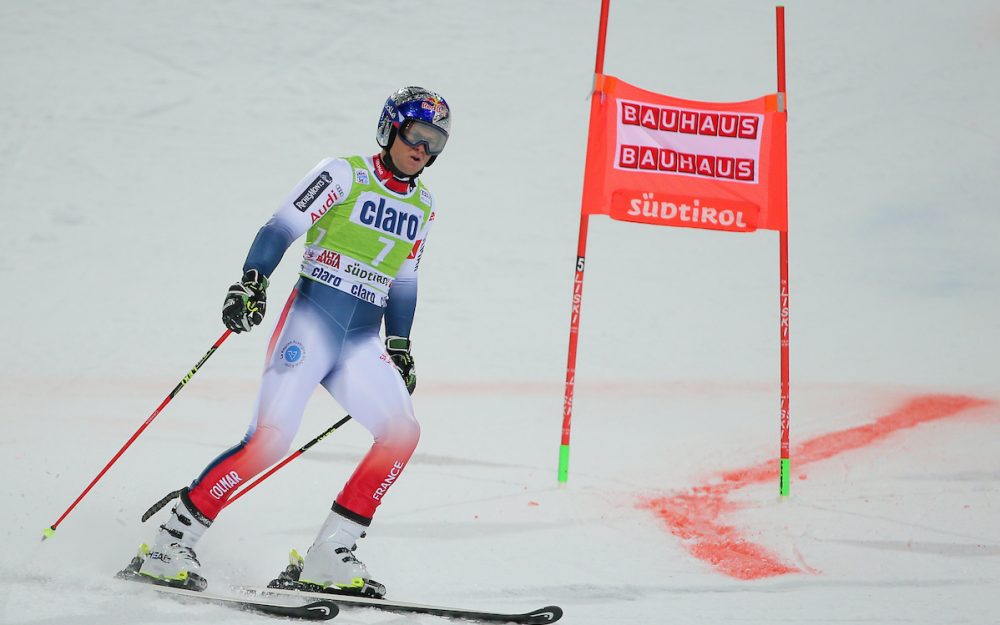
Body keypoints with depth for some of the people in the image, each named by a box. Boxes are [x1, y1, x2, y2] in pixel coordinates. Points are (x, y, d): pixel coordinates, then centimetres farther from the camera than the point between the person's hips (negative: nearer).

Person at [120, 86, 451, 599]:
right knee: (270, 439, -18)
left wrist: (400, 346, 21)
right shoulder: (343, 174, -1)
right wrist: (251, 283, -20)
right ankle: (169, 544, -8)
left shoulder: (422, 206, 17)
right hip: (311, 320, -6)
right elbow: (281, 228, -7)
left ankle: (327, 558, -8)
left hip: (361, 343, 6)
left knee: (402, 432, -13)